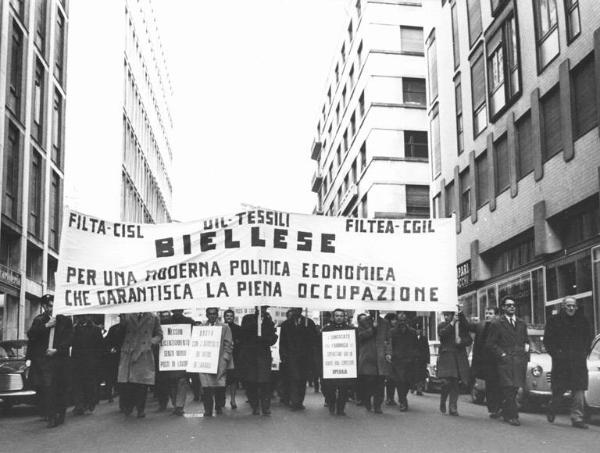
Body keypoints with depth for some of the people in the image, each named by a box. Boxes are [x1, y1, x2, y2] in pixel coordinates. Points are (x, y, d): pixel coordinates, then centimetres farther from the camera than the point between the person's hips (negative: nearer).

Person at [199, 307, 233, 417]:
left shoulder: (224, 327, 10)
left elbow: (228, 345, 6)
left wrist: (225, 358, -6)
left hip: (219, 362, -1)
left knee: (219, 386, -6)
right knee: (206, 387, -5)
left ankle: (219, 407, 9)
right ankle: (208, 410, 0)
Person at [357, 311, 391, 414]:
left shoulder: (385, 323, 15)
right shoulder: (363, 321, 7)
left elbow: (388, 339, 16)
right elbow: (359, 336, -4)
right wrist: (371, 329, -13)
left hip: (381, 357, 2)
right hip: (367, 357, -2)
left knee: (380, 382, -1)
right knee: (367, 380, -4)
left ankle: (377, 406, 4)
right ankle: (367, 403, 14)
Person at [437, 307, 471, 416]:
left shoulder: (462, 325, 13)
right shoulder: (442, 325, 9)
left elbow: (469, 341, 8)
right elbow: (442, 334, -13)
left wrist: (461, 341, -11)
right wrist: (452, 323, -14)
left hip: (459, 358, 2)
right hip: (446, 357, -2)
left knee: (455, 383, -1)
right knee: (446, 381, -14)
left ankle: (453, 408, 6)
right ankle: (442, 402, 10)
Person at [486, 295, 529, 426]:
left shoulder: (522, 324, 18)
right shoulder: (497, 324, 2)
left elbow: (526, 341, 24)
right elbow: (490, 343, 0)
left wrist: (526, 356, 9)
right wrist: (501, 354, -10)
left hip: (520, 361, 5)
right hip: (505, 361, -5)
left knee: (514, 389, 7)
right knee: (508, 388, -11)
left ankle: (506, 413, 21)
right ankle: (512, 415, -8)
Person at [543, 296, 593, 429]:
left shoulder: (582, 321, 10)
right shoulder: (554, 321, 1)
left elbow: (589, 338, 18)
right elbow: (547, 340, 2)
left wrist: (585, 352, 7)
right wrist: (555, 353, -8)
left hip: (579, 361, 2)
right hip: (561, 361, -2)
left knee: (579, 389, -5)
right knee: (559, 389, 4)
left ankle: (577, 418, 0)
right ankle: (552, 411, 29)